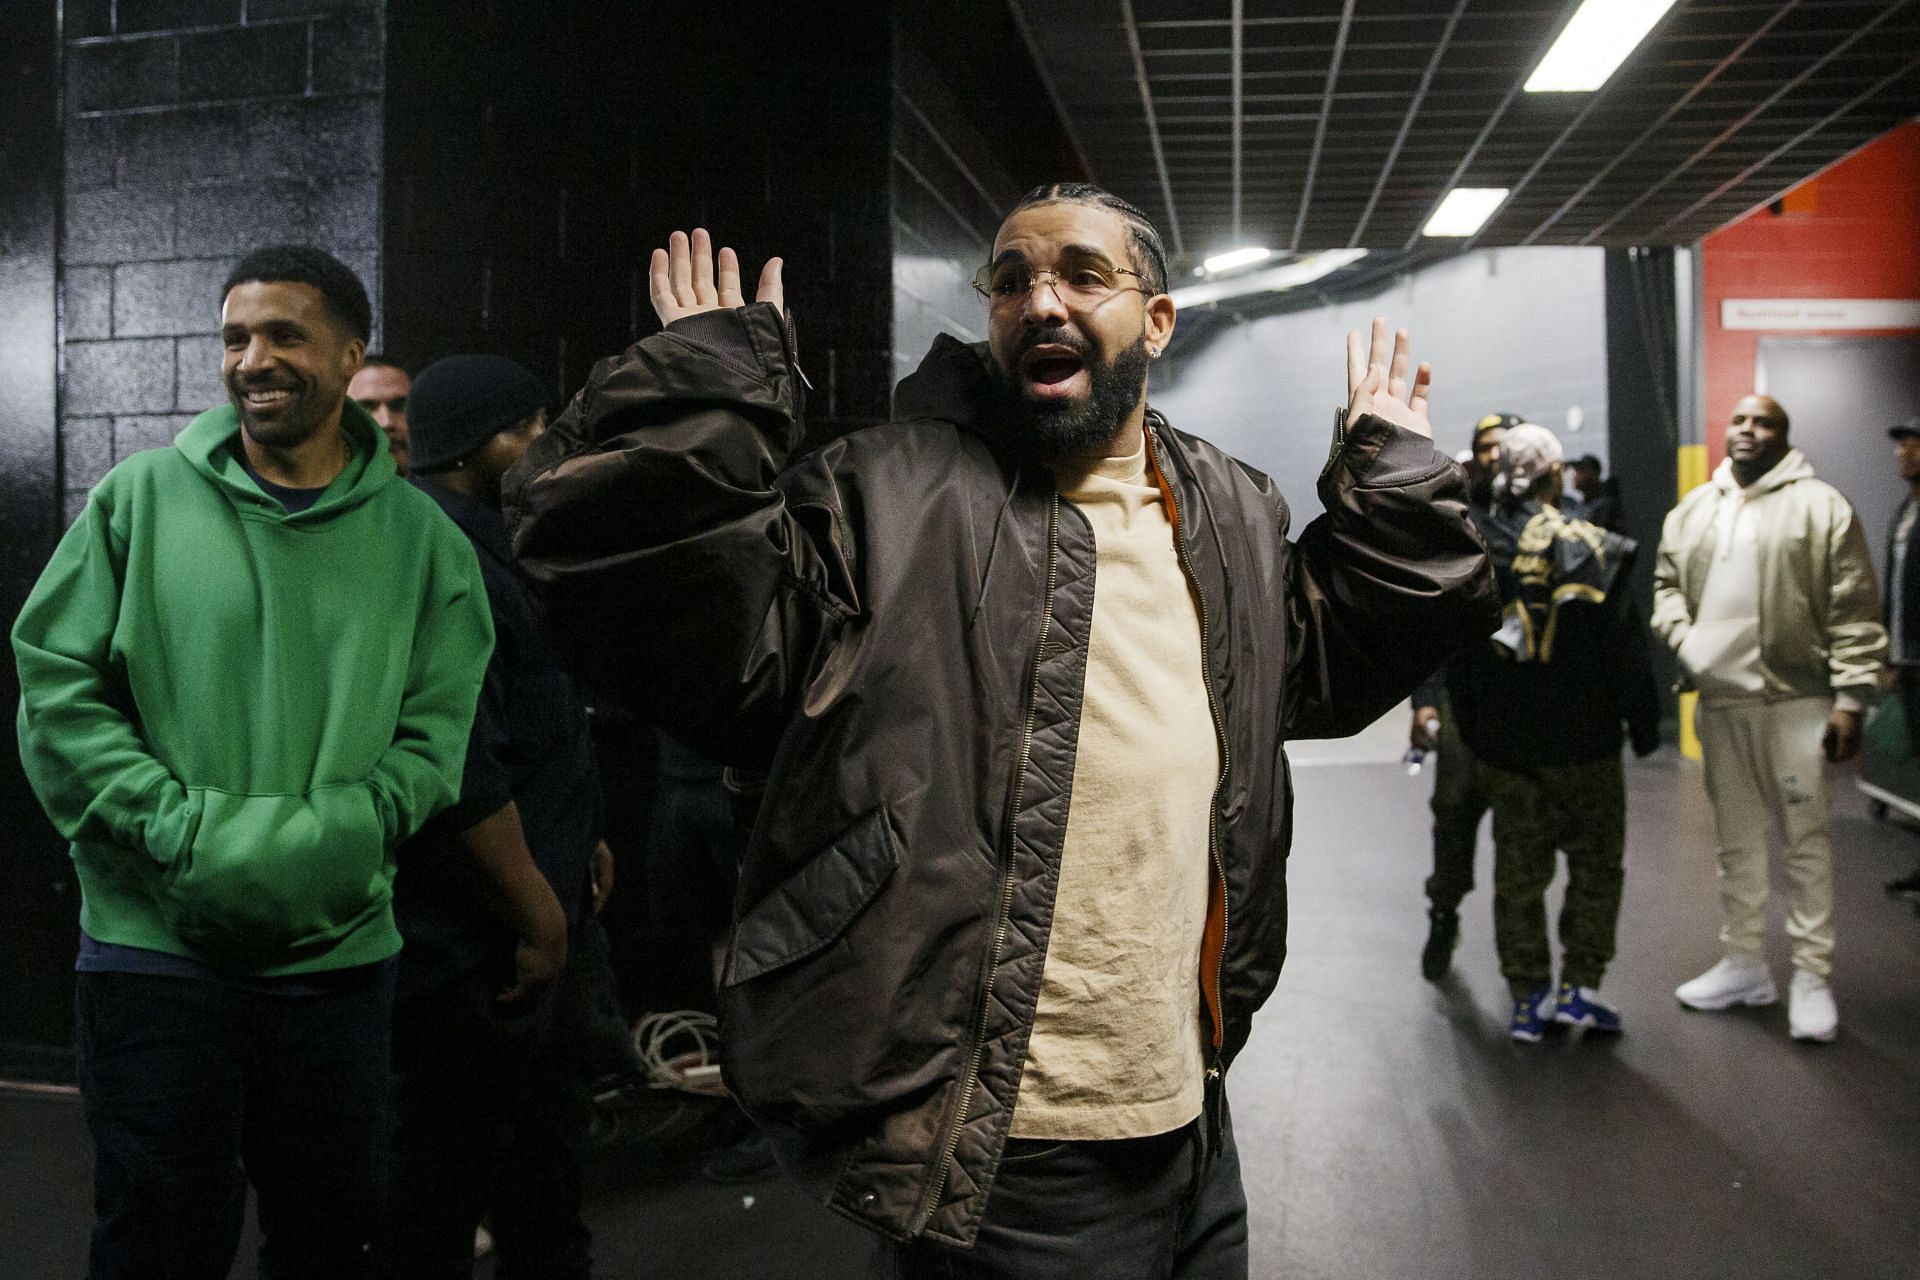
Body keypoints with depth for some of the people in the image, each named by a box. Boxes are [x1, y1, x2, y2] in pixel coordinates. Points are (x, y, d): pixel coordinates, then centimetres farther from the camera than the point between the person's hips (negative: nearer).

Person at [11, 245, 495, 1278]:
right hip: (153, 942, -1)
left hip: (341, 950, 2)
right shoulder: (140, 498, 1)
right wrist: (186, 830, -15)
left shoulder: (421, 539, 2)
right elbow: (56, 687, -3)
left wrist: (322, 838, -18)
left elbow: (433, 740, -1)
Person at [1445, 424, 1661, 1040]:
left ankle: (1528, 998, 15)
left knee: (1517, 868, 10)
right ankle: (1579, 985, 11)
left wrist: (1470, 728, 14)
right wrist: (1644, 724, 2)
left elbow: (1452, 653, 6)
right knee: (1596, 862, 12)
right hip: (1582, 737, -3)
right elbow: (1626, 647, -8)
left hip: (1501, 740, 3)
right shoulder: (1591, 547, -10)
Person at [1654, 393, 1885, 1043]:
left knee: (1806, 838, 0)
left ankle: (1811, 976, 10)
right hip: (1719, 701, 5)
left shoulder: (1821, 506, -4)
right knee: (1735, 839, 13)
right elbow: (1666, 584, 17)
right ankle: (1742, 964, 25)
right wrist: (1682, 639, -3)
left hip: (1795, 699, -5)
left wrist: (1850, 698, -12)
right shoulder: (1693, 511, 12)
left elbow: (1854, 613, -7)